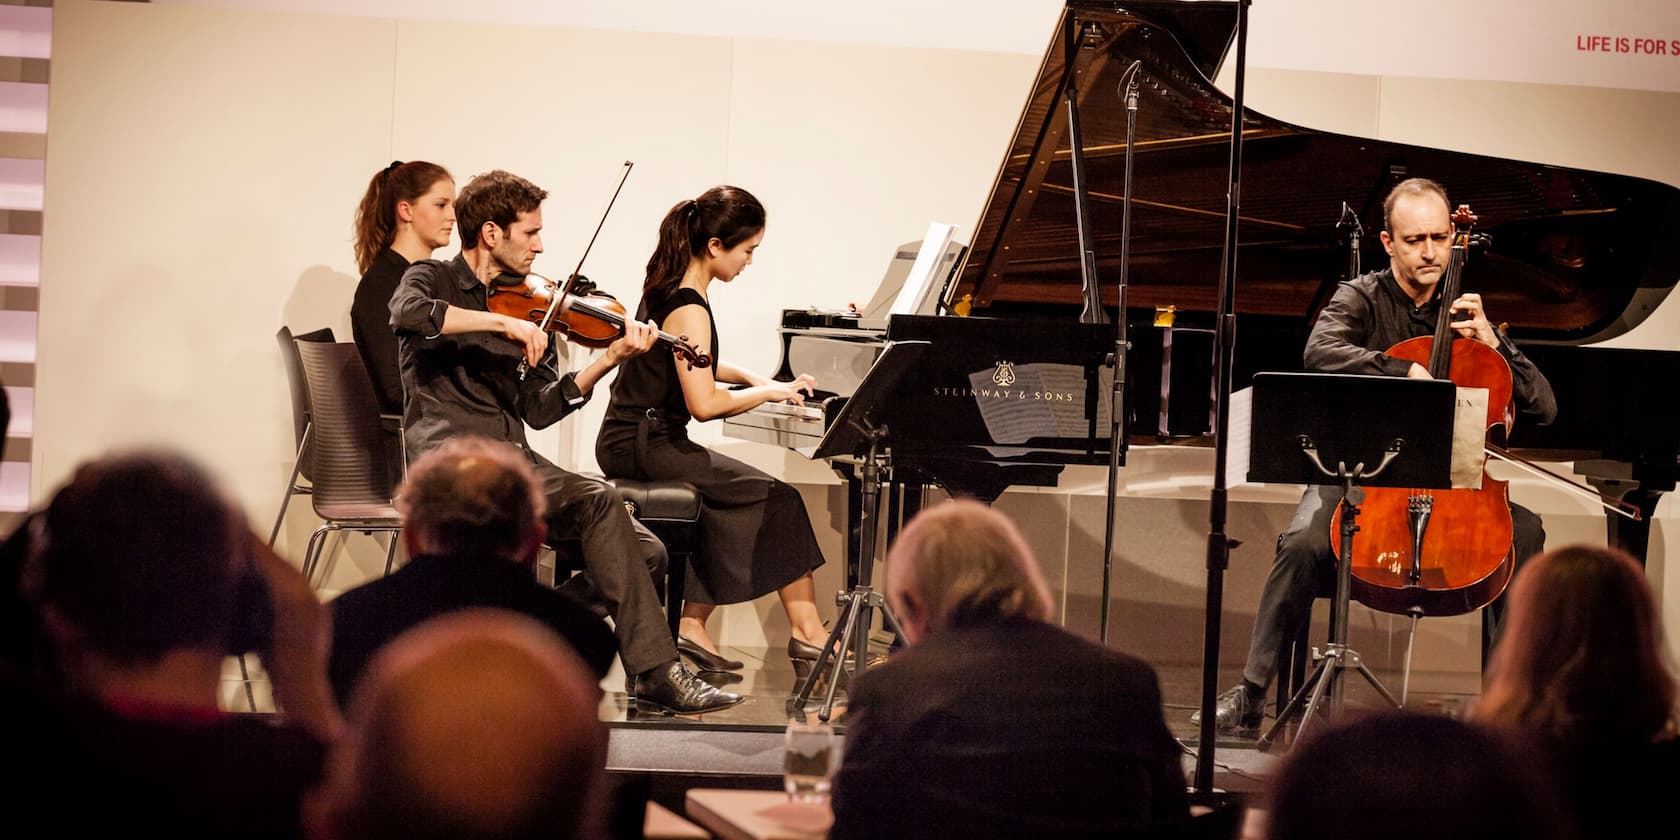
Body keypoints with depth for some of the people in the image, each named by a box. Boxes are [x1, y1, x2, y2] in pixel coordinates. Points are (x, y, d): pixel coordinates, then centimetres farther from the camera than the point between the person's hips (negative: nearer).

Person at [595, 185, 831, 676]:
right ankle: (807, 634, -4)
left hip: (631, 440, 10)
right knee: (778, 500, -8)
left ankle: (693, 625, 5)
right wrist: (769, 392, -12)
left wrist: (749, 377, 15)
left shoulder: (668, 288, 11)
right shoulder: (689, 308, -19)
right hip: (645, 446, -10)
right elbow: (703, 404, -26)